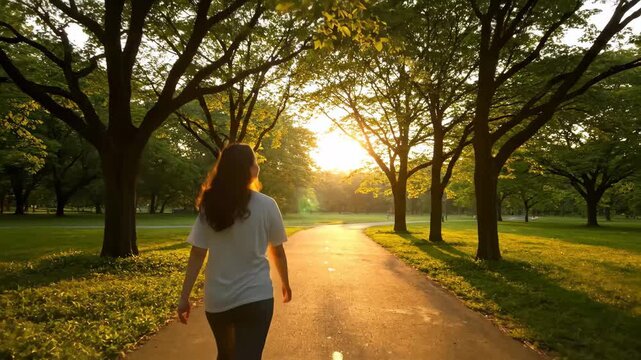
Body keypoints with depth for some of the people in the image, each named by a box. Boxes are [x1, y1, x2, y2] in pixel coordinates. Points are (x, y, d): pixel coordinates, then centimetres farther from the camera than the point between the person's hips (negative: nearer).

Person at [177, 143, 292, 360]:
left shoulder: (209, 206, -3)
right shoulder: (266, 205, -9)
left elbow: (196, 255, -5)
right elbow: (277, 252, 1)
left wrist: (184, 297, 2)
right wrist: (285, 284, 16)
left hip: (217, 299, 4)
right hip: (255, 297, -4)